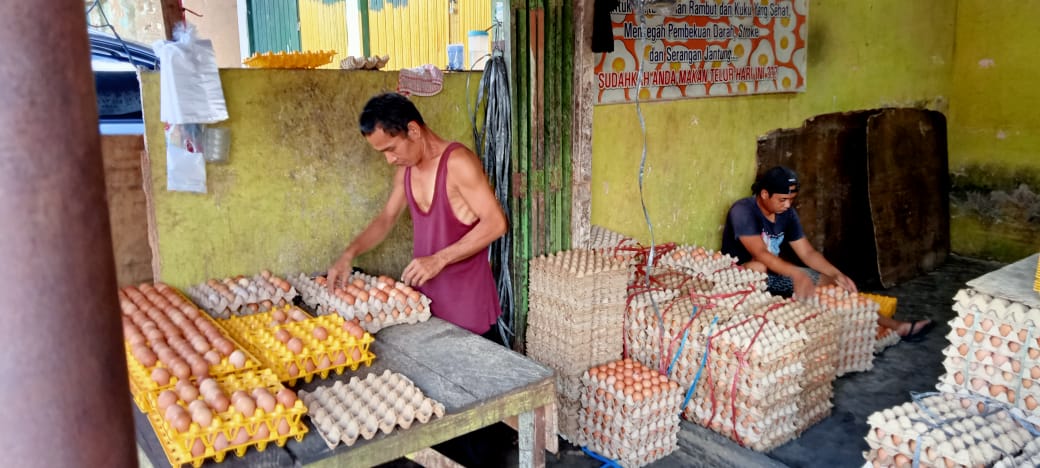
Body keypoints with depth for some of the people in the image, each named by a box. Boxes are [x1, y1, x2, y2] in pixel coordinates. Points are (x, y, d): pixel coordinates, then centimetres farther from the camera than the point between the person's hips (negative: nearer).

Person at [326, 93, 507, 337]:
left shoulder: (458, 162, -17)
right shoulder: (405, 170, 7)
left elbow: (495, 223, -21)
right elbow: (386, 218, 18)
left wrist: (439, 259, -25)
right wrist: (349, 254, 4)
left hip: (465, 297, -7)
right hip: (425, 291, 7)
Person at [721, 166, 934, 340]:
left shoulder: (787, 214, -1)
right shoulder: (743, 210, -23)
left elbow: (807, 252, 1)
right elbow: (760, 254, -34)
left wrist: (836, 274, -14)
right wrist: (797, 274, -43)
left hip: (775, 274, 7)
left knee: (831, 283, -4)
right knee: (758, 267, -42)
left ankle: (894, 326, 1)